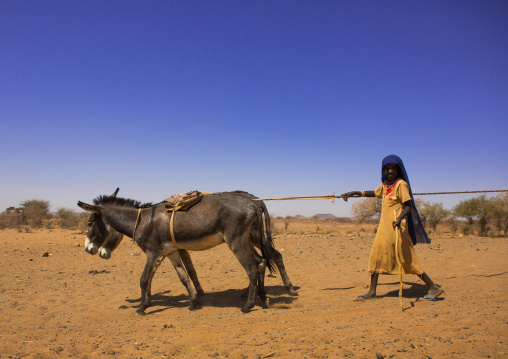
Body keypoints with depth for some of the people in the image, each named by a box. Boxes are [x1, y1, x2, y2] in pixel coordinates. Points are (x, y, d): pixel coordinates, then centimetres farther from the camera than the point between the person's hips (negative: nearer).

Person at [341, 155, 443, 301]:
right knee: (376, 257, 8)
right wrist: (353, 193, 33)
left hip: (396, 228, -8)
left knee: (407, 259, -3)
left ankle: (433, 288, 11)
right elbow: (373, 193, 33)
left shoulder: (401, 184, -8)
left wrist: (399, 219, -32)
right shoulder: (385, 185, 14)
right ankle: (371, 291, 17)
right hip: (384, 228, 8)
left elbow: (408, 205, -15)